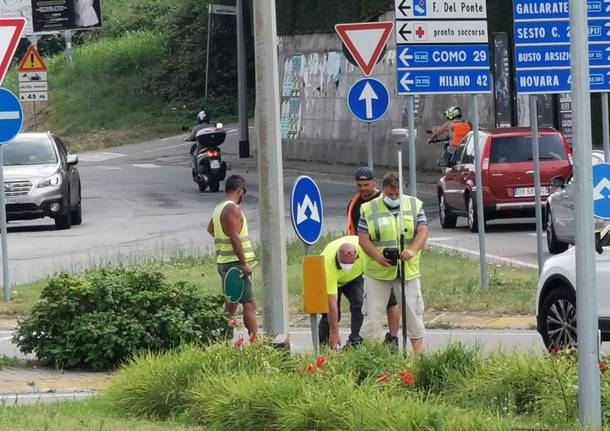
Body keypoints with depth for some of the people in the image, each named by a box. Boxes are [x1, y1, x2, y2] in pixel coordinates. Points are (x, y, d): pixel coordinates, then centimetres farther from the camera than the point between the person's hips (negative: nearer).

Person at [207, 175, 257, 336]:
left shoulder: (218, 208, 15)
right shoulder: (233, 209, -14)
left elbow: (210, 229, 34)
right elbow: (235, 237, -21)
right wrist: (244, 263, -21)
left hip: (223, 262, 10)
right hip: (236, 262, -10)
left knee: (230, 304, 14)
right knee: (249, 305, -11)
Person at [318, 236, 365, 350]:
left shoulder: (362, 246, -38)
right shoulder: (328, 265, -44)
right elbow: (332, 304, -41)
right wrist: (334, 332, -39)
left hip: (355, 275, 2)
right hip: (331, 280, -2)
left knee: (359, 304, -18)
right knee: (330, 313, -13)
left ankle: (355, 340, -12)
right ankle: (322, 343, 7)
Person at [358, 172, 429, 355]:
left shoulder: (414, 205, 5)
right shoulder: (369, 209, 0)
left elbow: (422, 232, -3)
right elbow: (363, 238, -4)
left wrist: (413, 250, -23)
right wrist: (378, 257, -21)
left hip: (408, 270, 1)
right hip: (377, 272, -1)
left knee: (413, 311, 4)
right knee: (373, 313, 0)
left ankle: (419, 352, 11)